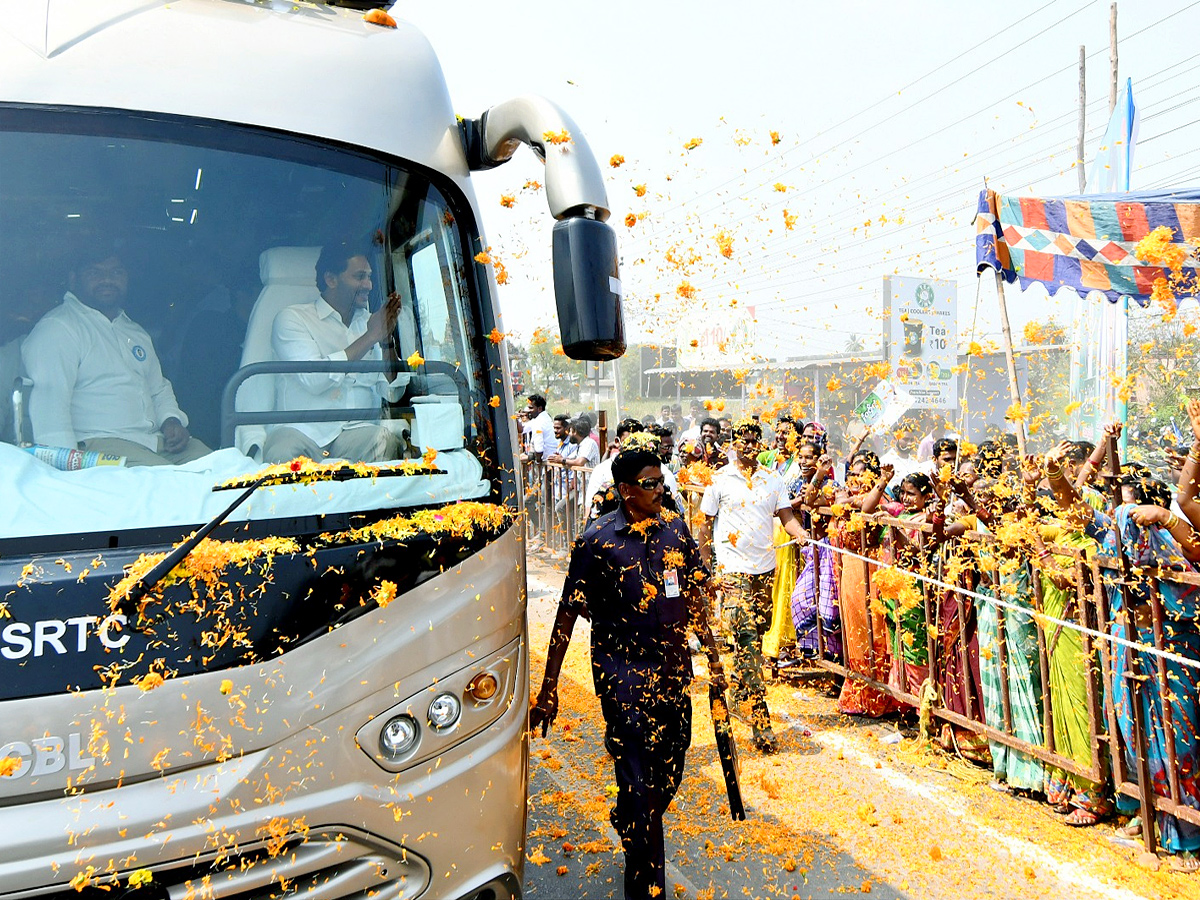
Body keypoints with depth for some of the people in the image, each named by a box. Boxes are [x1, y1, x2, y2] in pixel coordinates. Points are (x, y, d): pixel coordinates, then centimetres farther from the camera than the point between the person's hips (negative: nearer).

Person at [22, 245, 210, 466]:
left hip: (157, 439, 8)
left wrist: (172, 419, 9)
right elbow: (48, 405, -14)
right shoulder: (56, 328, -2)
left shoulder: (136, 331, 25)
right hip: (96, 443, -7)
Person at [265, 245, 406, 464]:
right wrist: (370, 337, -8)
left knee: (387, 441, -31)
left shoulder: (369, 322, 20)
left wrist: (387, 340, -3)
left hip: (357, 429, 3)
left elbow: (392, 394, 12)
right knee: (283, 453, -36)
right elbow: (313, 379, -14)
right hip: (303, 429, -3)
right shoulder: (292, 318, 5)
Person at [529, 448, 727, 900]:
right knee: (639, 781, -2)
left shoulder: (675, 528, 4)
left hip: (673, 669, 5)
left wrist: (713, 659, 15)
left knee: (669, 776, 16)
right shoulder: (598, 539, -10)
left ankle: (628, 823, 47)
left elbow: (694, 597, 14)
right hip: (623, 673, -5)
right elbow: (568, 614, -8)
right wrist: (548, 688, -8)